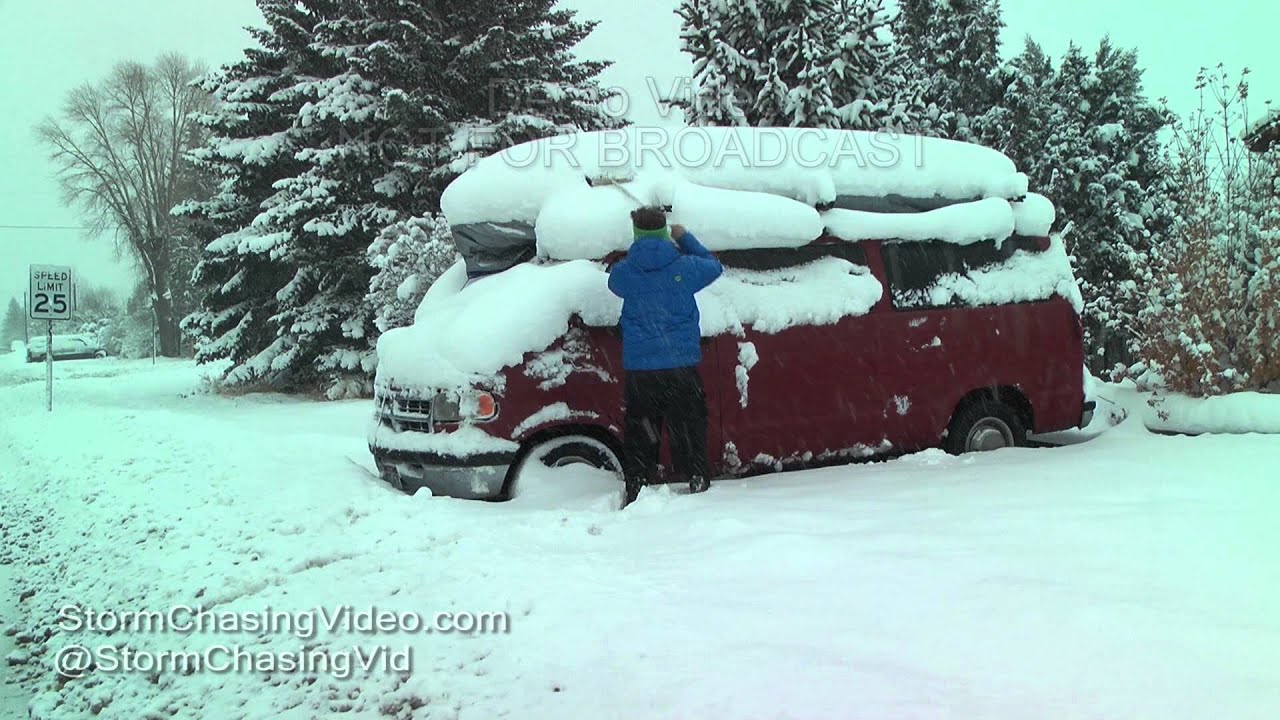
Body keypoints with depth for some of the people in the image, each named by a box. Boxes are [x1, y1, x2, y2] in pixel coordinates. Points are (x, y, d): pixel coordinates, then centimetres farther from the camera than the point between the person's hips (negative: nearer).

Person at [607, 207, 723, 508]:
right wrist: (685, 238, 23)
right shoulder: (683, 267, -5)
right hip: (682, 364, -1)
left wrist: (638, 253, 25)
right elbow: (714, 266, 15)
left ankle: (636, 486, 10)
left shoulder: (623, 273, -4)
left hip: (639, 367, 1)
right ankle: (697, 479, 13)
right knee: (688, 424, 11)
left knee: (639, 428, 10)